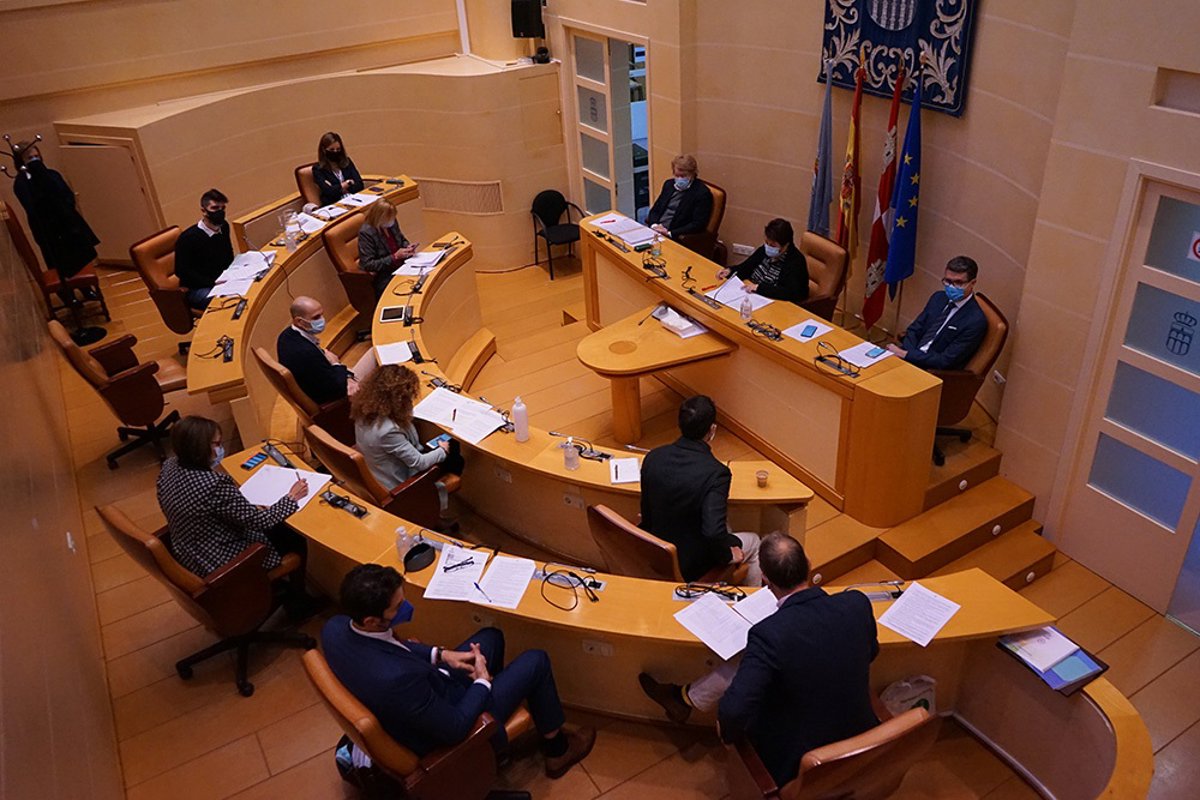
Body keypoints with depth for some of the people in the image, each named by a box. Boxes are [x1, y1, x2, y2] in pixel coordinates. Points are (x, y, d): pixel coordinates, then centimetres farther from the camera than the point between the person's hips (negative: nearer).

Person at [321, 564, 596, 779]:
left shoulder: (334, 627, -19)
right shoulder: (396, 678, -43)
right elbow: (455, 729, -27)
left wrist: (440, 654, -3)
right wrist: (482, 681, -11)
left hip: (428, 690, 7)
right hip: (449, 723, -7)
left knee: (491, 636, 23)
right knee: (536, 661, 6)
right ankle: (557, 749, 30)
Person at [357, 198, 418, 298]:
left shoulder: (391, 223, 2)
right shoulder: (365, 233, -17)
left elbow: (402, 240, 23)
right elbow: (368, 265, -18)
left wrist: (407, 247, -1)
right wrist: (394, 257, -21)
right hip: (383, 279, -7)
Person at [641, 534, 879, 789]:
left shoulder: (769, 634, -32)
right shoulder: (858, 603, -15)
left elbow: (733, 710, -31)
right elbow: (870, 652, 6)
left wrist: (728, 733, -8)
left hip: (799, 761, -5)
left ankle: (685, 699, 42)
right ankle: (684, 697, 41)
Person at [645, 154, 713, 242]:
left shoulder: (702, 193, -7)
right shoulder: (669, 184, 14)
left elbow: (698, 225, -13)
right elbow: (655, 209, 17)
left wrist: (669, 233, -20)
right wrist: (654, 225, -6)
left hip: (677, 238, -7)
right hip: (656, 231, 7)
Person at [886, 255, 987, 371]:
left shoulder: (976, 321, -13)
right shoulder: (939, 297, 9)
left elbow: (946, 361, -16)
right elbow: (914, 330, 10)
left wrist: (906, 354, -18)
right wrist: (904, 352, -11)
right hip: (910, 359, 7)